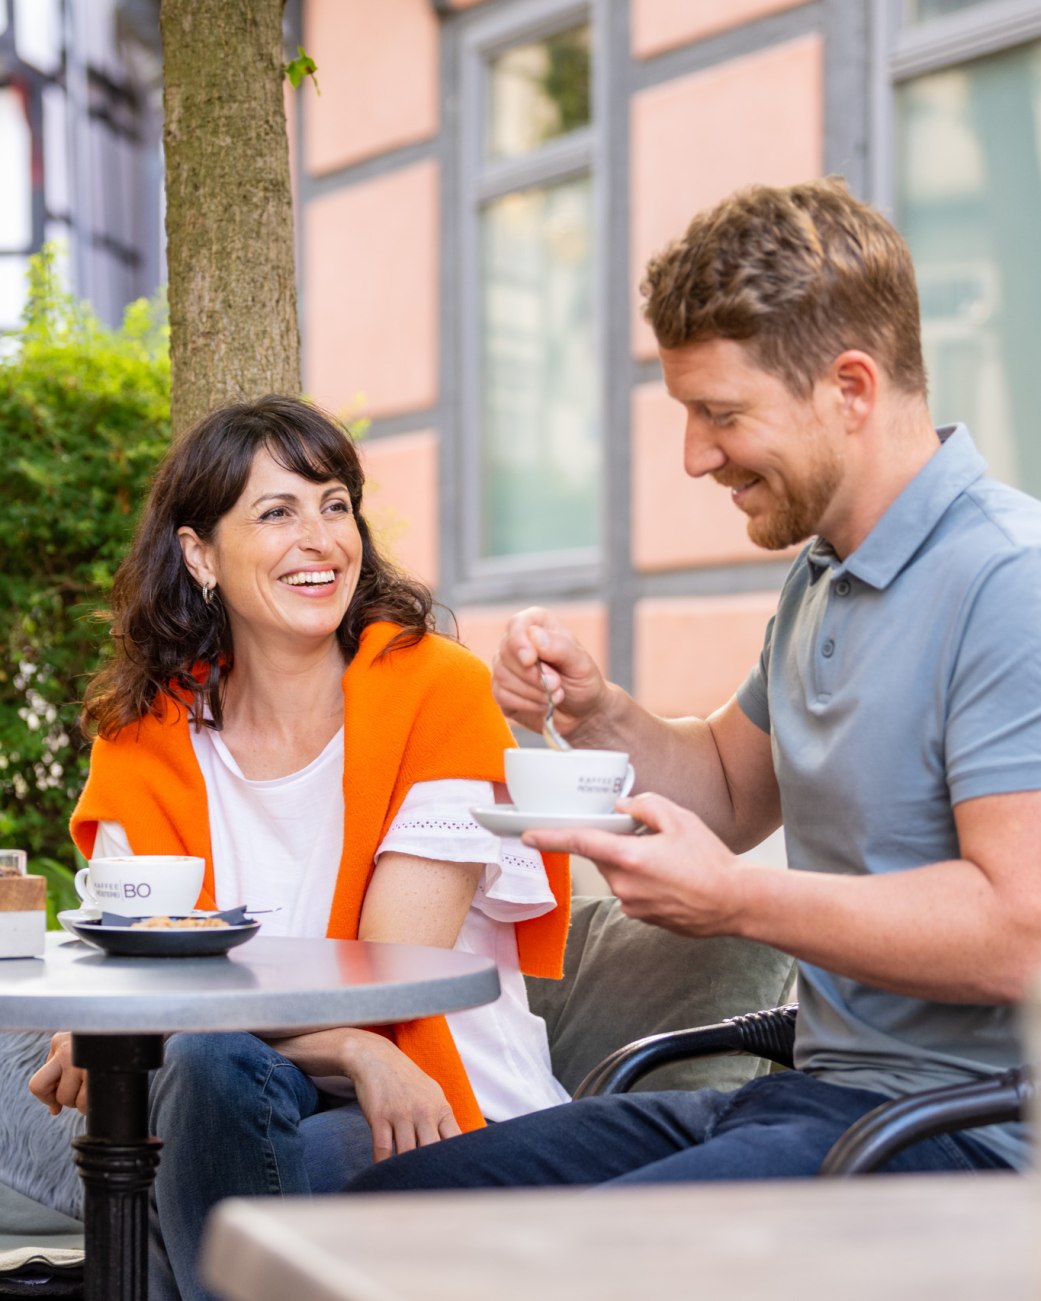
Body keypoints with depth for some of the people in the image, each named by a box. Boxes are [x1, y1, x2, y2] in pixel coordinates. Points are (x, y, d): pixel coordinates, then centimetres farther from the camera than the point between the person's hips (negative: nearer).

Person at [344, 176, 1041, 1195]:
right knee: (395, 1200, 2)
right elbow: (732, 790, 30)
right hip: (814, 1094, 9)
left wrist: (739, 900, -19)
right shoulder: (821, 580, 17)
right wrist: (596, 716, 10)